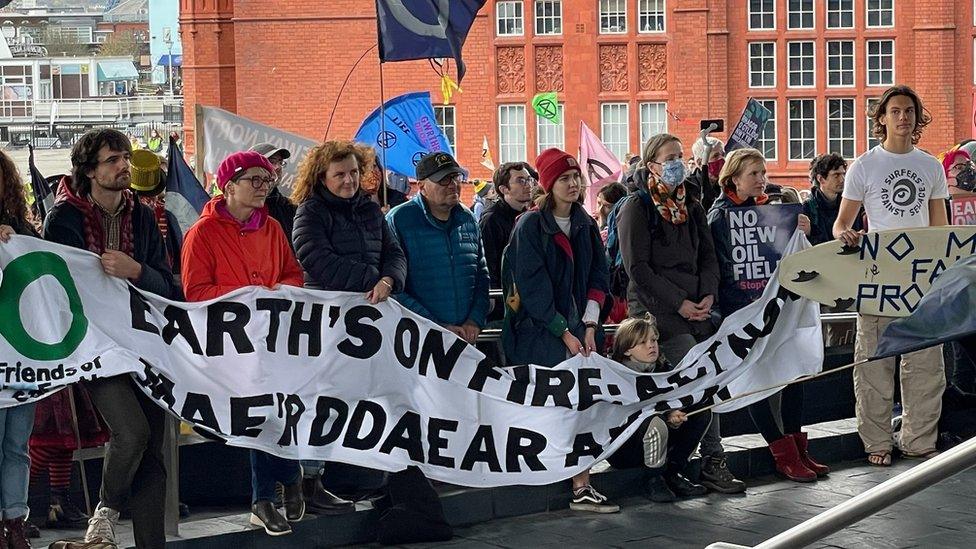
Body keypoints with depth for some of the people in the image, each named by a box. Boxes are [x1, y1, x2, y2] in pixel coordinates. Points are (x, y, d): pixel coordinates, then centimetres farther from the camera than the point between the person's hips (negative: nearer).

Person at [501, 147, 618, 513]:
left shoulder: (586, 226, 12)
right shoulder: (530, 227, -6)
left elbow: (598, 276, 9)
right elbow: (533, 288, -10)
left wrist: (590, 325, -4)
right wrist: (564, 332, -12)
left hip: (579, 330, 5)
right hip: (540, 333, -5)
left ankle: (582, 488, -4)